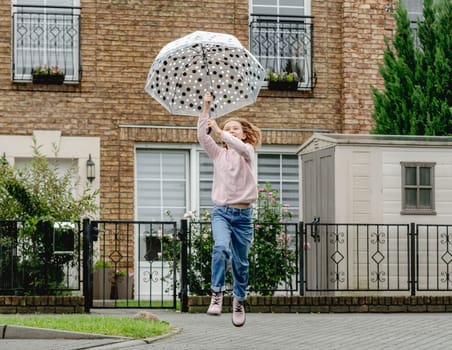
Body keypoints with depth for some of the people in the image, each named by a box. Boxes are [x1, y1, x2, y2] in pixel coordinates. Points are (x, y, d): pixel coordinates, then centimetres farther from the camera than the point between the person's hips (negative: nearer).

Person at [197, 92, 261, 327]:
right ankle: (217, 294, -23)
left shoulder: (247, 151, 4)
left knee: (240, 262, 7)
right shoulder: (218, 154, 10)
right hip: (221, 212, 0)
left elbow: (240, 147, -21)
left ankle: (239, 302, 25)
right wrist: (206, 107, -14)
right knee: (221, 248, -28)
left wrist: (219, 131, -32)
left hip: (243, 214, 0)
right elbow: (202, 136, -6)